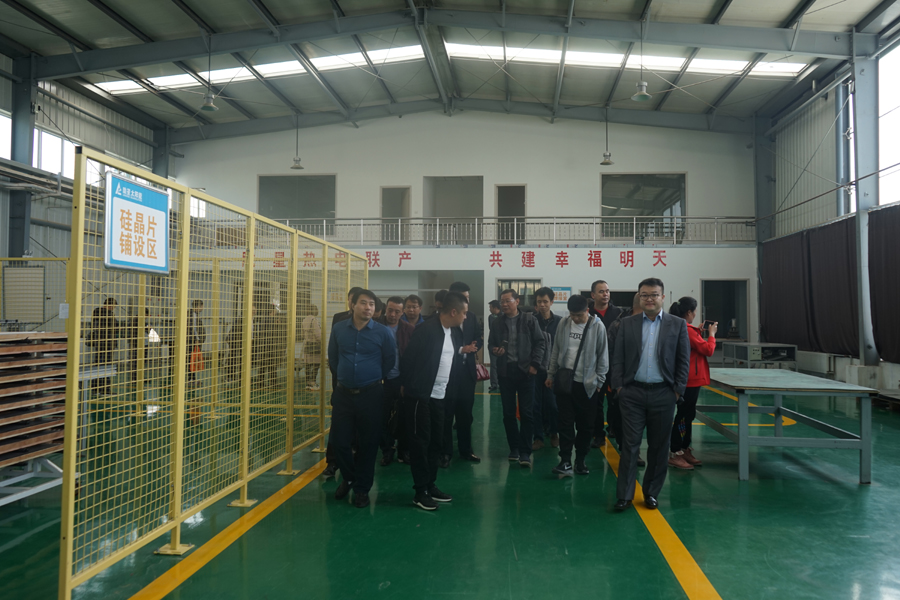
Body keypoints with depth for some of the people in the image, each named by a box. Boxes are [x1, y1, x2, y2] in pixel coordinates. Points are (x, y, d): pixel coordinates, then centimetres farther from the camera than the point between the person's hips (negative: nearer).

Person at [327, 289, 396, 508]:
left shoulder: (382, 332, -5)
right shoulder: (338, 329, 1)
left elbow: (390, 360, 5)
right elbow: (333, 358, 13)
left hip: (371, 395, -2)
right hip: (343, 394, 2)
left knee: (368, 443, 6)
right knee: (339, 442, 5)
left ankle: (362, 488, 23)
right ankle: (348, 478, 32)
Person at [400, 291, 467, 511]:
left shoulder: (456, 332, 7)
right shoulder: (426, 329, -17)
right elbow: (408, 359, -13)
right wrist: (409, 386, -7)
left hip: (440, 396, 8)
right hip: (420, 395, -7)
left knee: (436, 442, 13)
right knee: (420, 442, 1)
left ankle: (431, 486, 25)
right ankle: (420, 491, 10)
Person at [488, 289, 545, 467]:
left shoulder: (529, 320, 0)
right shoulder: (498, 322, 7)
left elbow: (539, 342, 0)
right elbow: (491, 343, 16)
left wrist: (534, 364, -8)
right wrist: (494, 351, -7)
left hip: (525, 371, -3)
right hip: (505, 371, 3)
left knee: (526, 413, -2)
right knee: (508, 413, 9)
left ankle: (525, 451, 4)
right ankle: (514, 448, 22)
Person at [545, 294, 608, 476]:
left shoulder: (598, 327, -7)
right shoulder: (564, 324, 1)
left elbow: (603, 357, -2)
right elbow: (556, 351, 9)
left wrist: (599, 381, -2)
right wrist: (551, 375, 10)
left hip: (587, 384, -2)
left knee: (585, 425, 7)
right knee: (566, 423, 1)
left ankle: (580, 460, 21)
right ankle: (565, 461, 5)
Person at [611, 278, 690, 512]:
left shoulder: (678, 325, 4)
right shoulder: (627, 324, 5)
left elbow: (684, 360, 3)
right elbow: (618, 358, 5)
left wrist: (678, 390, -2)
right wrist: (619, 386, -2)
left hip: (663, 394, 0)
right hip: (633, 393, 0)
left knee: (659, 446, 9)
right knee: (630, 444, 1)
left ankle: (651, 492, 23)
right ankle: (625, 494, 9)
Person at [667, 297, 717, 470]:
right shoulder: (687, 331, -20)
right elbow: (708, 350, -16)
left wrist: (698, 332, 11)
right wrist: (711, 334, -1)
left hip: (687, 379, 10)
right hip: (690, 380, -10)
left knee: (686, 415, 17)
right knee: (684, 415, -3)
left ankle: (685, 450, 26)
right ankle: (675, 454, 3)